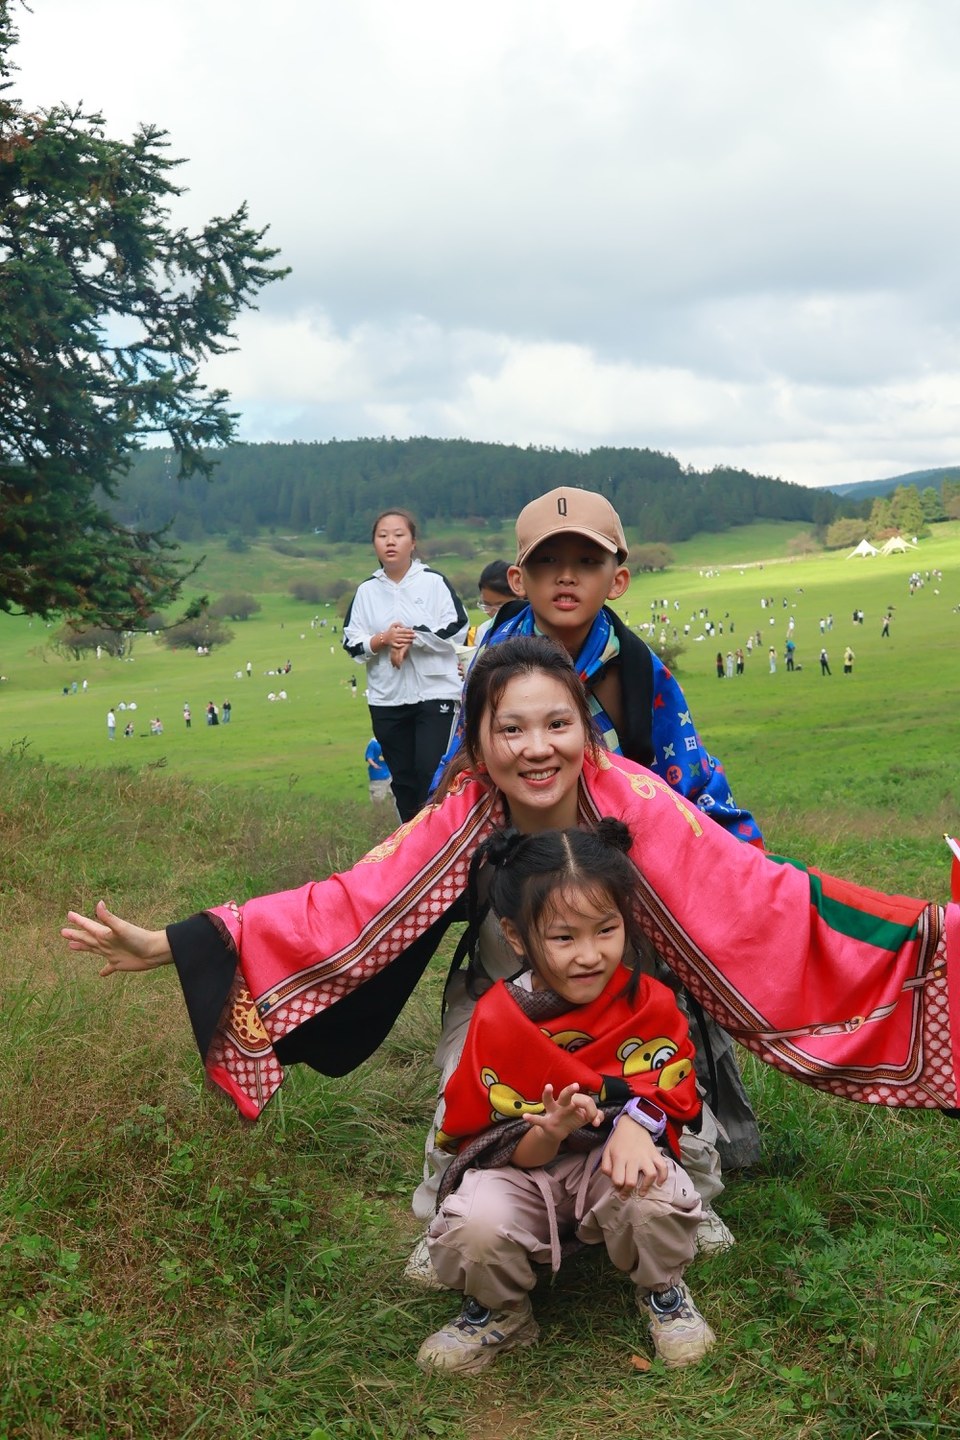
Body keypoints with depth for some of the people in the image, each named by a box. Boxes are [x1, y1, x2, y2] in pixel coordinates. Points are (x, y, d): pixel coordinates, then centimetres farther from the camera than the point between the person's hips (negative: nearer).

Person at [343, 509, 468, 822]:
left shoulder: (434, 582, 0)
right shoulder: (366, 591, 8)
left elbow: (456, 628, -9)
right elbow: (352, 643, 5)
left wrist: (411, 637, -14)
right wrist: (383, 639, -13)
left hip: (435, 693, -3)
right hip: (387, 700, 4)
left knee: (432, 773, -11)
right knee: (403, 778, 10)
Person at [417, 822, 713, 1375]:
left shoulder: (651, 1004, -10)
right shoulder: (497, 1020, -14)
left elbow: (674, 1094, 0)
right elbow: (511, 1152, -10)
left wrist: (638, 1123, -24)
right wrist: (549, 1132, -34)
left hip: (617, 1161, 1)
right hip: (525, 1168, -1)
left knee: (657, 1198, -34)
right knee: (476, 1224, -33)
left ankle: (662, 1291, 5)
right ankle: (499, 1312, 5)